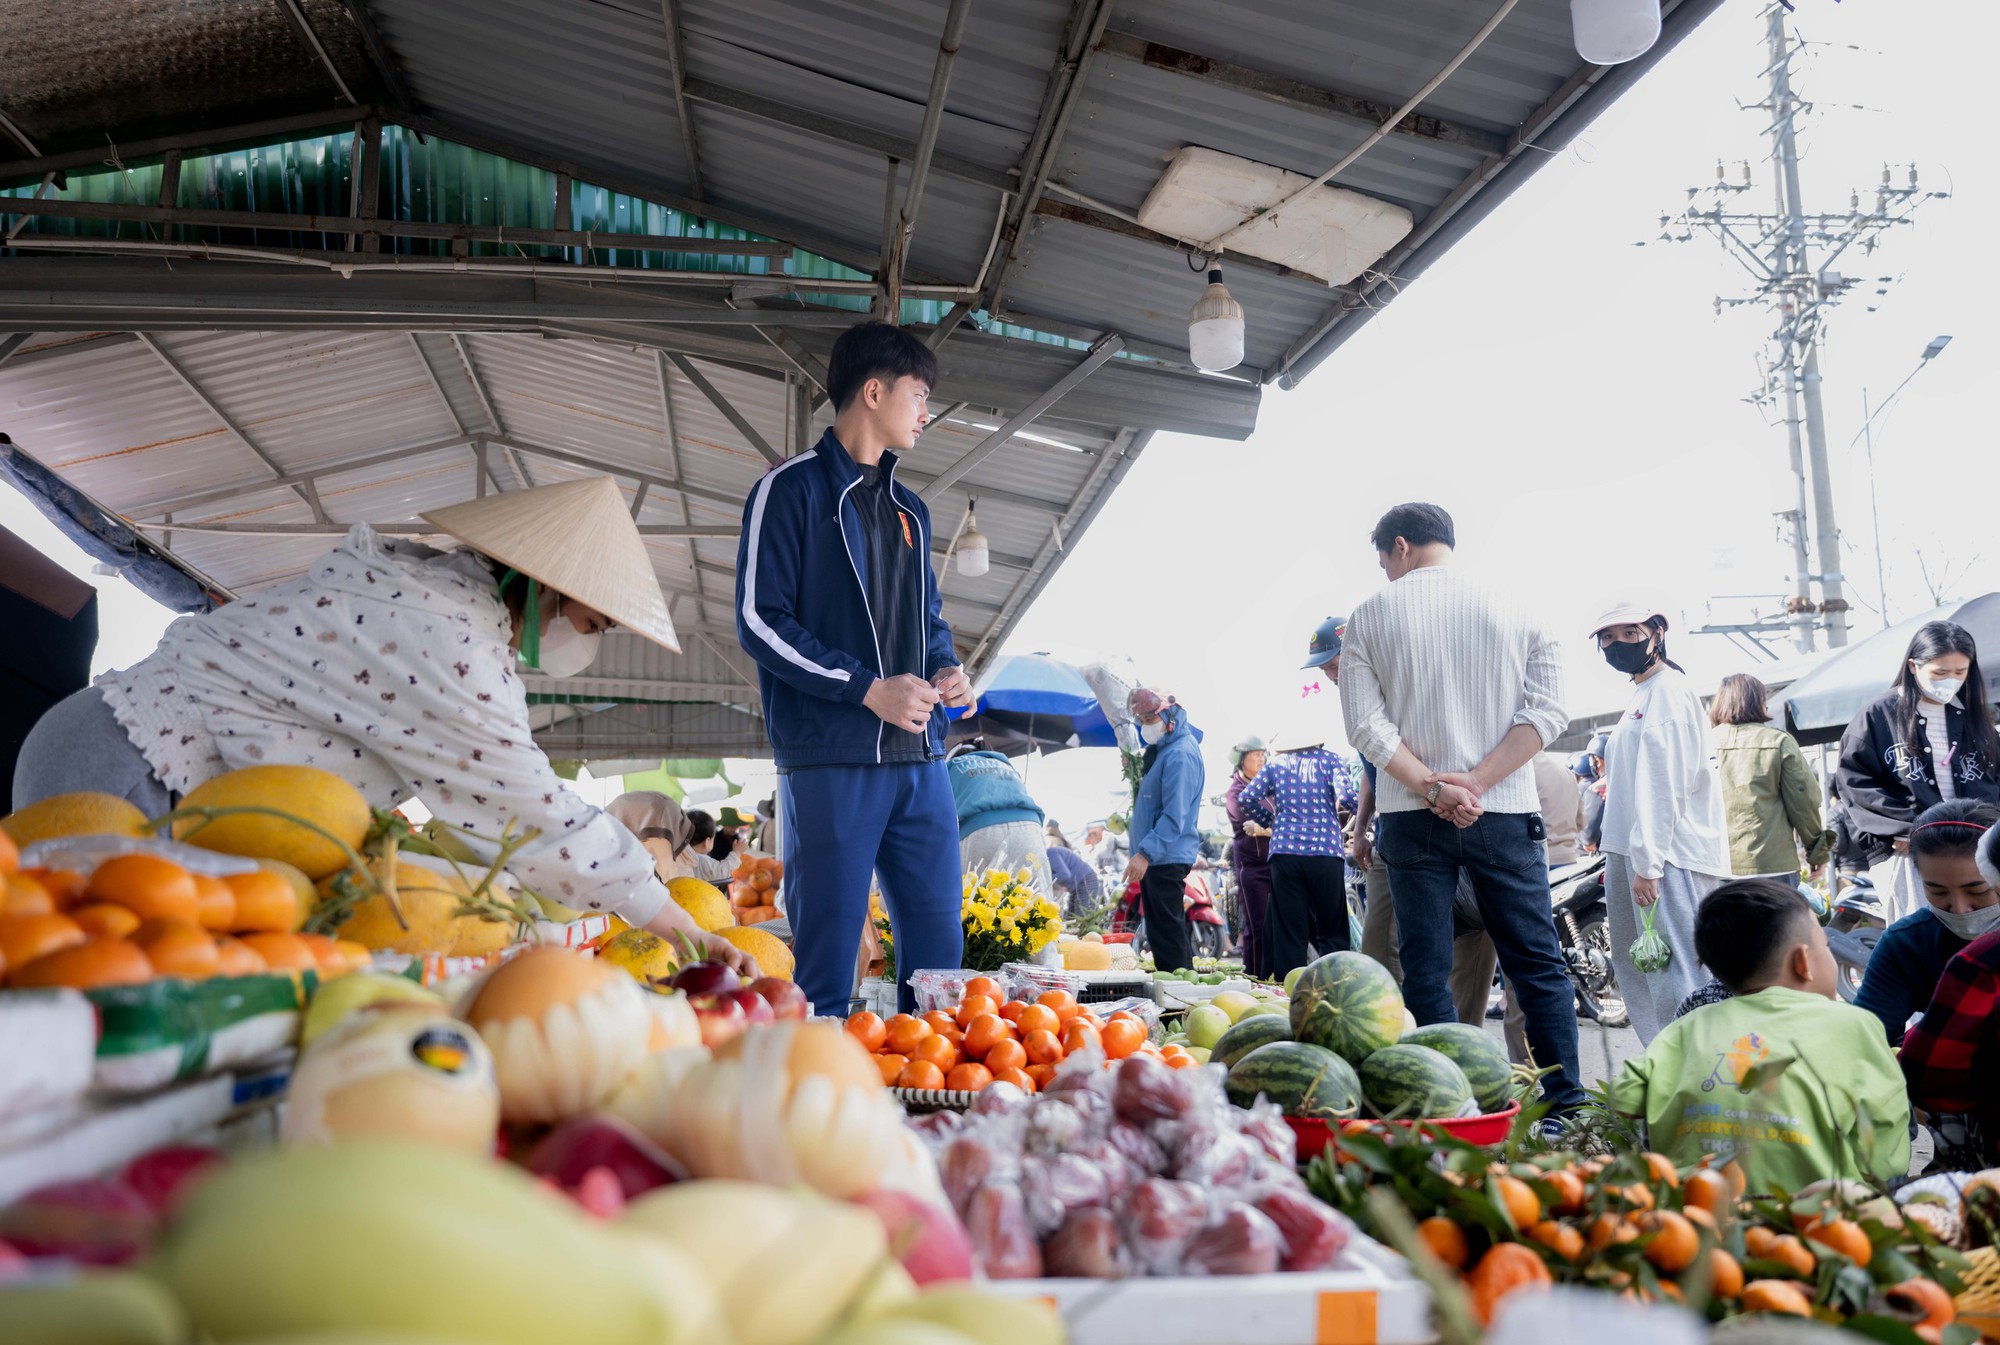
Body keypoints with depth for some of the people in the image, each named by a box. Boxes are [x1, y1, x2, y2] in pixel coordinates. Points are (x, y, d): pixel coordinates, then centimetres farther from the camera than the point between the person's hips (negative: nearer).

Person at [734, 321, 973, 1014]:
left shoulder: (908, 509, 20)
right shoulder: (792, 488, -1)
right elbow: (759, 619, -8)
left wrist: (946, 669, 5)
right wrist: (869, 688, -15)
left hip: (919, 758, 7)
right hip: (832, 757, -6)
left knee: (938, 941, 7)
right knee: (829, 950, -3)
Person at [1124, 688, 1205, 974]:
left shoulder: (1180, 754, -17)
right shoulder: (1161, 747, 13)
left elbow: (1175, 816, -24)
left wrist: (1145, 853, -29)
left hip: (1167, 858, -10)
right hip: (1153, 858, 10)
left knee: (1168, 934, -7)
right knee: (1159, 933, 15)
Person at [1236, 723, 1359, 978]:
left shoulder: (1276, 763, 14)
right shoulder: (1329, 759, 9)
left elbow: (1246, 799, 6)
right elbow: (1345, 795, -6)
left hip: (1284, 852, 1)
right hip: (1327, 851, -1)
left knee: (1288, 931, 4)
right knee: (1332, 931, 6)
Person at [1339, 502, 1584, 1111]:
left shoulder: (1371, 616, 2)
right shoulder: (1512, 611, 5)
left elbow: (1366, 724, -7)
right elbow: (1546, 710, -4)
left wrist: (1432, 788, -11)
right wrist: (1475, 782, -9)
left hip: (1412, 815, -1)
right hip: (1504, 812, 1)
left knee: (1426, 971, 4)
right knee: (1537, 963, 8)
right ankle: (1567, 1105, 7)